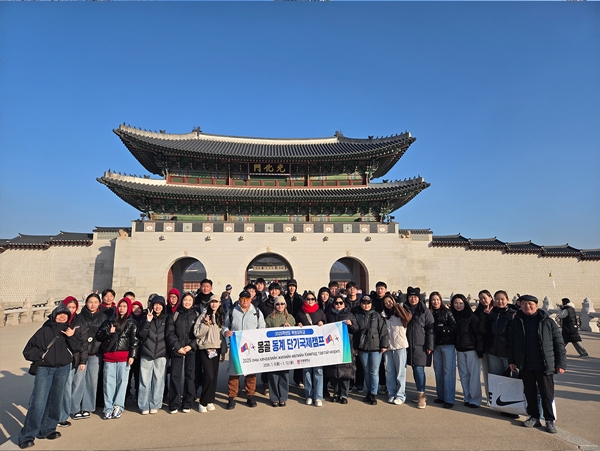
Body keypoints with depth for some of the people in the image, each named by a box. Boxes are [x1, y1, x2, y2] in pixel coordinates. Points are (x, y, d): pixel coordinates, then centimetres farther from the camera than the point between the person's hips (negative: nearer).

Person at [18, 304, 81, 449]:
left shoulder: (70, 331, 7)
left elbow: (77, 348, -2)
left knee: (55, 400, 10)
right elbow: (28, 351, 2)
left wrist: (71, 337, -16)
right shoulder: (44, 331, -2)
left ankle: (47, 429, 22)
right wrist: (42, 355, -10)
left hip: (63, 369, 3)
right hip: (44, 369, -3)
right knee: (38, 402, -7)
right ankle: (27, 436, 2)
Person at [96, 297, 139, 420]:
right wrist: (109, 332, -6)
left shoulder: (132, 323, 5)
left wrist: (132, 355, -8)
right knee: (108, 382, 2)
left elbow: (134, 340, 0)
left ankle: (118, 406, 11)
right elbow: (98, 335, 13)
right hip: (109, 356, 2)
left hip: (124, 356, -2)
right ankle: (108, 408, 10)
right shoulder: (110, 321, 13)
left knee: (122, 381, 1)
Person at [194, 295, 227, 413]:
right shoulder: (204, 315, -5)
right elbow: (197, 333, -8)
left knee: (214, 376, 7)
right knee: (209, 375, -11)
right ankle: (202, 402, 5)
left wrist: (223, 350, 15)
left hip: (217, 349, 5)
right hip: (205, 349, -5)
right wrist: (206, 323, -20)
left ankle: (210, 401, 21)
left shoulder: (221, 317, 11)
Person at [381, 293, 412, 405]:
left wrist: (396, 305, -10)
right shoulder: (383, 315, 12)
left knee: (400, 371, 1)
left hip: (400, 345, -3)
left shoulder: (400, 312, 3)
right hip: (387, 346, 3)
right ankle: (391, 394, 19)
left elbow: (408, 317, -19)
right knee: (389, 372, 8)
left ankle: (400, 395, 10)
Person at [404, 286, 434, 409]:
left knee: (419, 369, -8)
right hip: (409, 345, 4)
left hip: (421, 346, -4)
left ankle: (421, 395, 4)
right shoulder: (404, 310, 7)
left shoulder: (425, 311, -4)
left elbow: (430, 330, -5)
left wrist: (429, 346, -9)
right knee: (415, 370, 10)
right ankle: (420, 394, 23)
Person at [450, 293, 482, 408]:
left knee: (474, 374, -1)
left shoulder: (472, 316, -8)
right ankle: (467, 398, 19)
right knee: (463, 375, 9)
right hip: (460, 350, 5)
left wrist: (479, 350, -13)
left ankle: (475, 400, 9)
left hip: (471, 349, -5)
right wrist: (455, 346, 8)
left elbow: (478, 333, -10)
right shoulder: (454, 316, 8)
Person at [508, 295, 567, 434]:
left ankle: (550, 420, 21)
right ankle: (534, 417, 26)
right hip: (525, 366, 3)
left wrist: (561, 363, -5)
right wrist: (512, 360, 6)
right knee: (529, 393, 12)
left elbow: (559, 343, -2)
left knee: (547, 394, 6)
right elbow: (511, 342, 9)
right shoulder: (517, 321, 3)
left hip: (545, 365, -2)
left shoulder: (547, 322, -4)